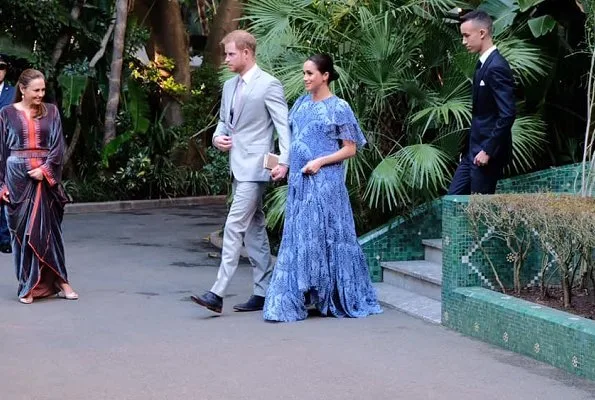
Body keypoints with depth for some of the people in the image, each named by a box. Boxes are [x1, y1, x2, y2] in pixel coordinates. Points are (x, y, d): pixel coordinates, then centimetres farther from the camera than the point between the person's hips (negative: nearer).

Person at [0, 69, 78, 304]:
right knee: (22, 231, 2)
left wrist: (45, 169, -13)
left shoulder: (51, 112, 7)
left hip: (45, 177, 1)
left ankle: (58, 281, 8)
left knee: (48, 229, 2)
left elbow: (58, 145, 1)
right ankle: (27, 286, 7)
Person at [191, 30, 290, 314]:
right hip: (238, 167, 9)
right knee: (254, 229, 12)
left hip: (255, 167, -9)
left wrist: (283, 161, -22)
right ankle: (263, 293, 18)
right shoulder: (229, 86, 16)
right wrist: (218, 138, 4)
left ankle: (217, 294, -14)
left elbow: (284, 125, -12)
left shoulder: (268, 85, -9)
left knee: (234, 227, -13)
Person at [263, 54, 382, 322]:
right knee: (297, 238, 4)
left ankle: (332, 300, 10)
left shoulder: (338, 108, -4)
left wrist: (320, 161, -15)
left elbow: (350, 149, -5)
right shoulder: (301, 104, 12)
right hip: (299, 181, 6)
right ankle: (292, 302, 8)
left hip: (325, 182, -6)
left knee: (325, 237, -2)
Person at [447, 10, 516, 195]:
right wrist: (471, 147, 17)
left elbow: (508, 114, -24)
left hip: (488, 151, -10)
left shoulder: (496, 67, -18)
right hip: (475, 148, 10)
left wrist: (488, 150, -22)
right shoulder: (483, 64, 12)